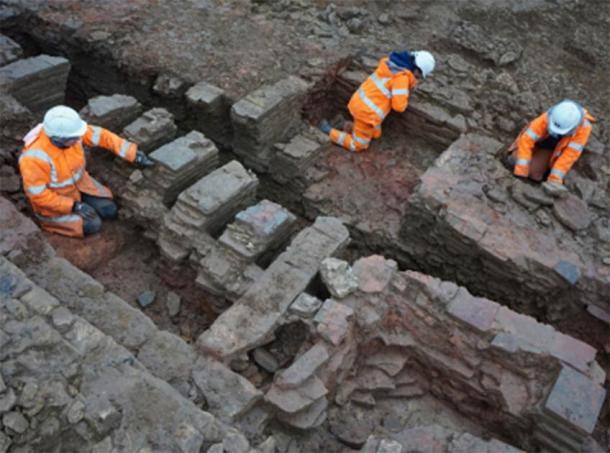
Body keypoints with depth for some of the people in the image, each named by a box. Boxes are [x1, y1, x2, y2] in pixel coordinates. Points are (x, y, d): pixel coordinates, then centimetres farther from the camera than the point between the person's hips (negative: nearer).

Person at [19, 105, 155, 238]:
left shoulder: (68, 130, -22)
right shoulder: (36, 157, -38)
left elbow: (103, 136, -13)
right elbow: (37, 194, -29)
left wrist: (134, 154, -17)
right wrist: (73, 206, -27)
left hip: (77, 183, 5)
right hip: (52, 199, -5)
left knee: (109, 211, -3)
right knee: (92, 225, -14)